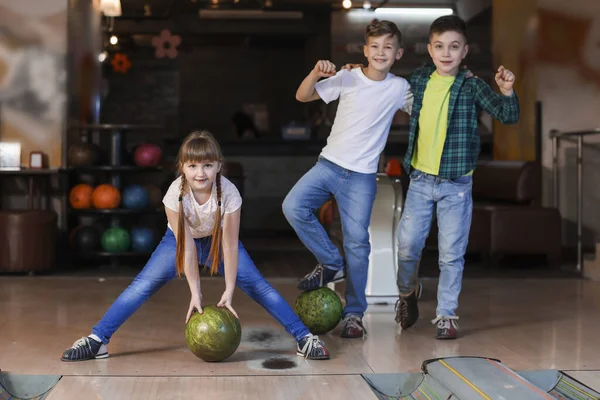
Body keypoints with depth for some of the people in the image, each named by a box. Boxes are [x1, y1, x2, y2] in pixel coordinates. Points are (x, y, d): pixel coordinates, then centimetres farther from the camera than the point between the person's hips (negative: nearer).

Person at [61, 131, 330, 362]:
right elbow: (187, 246, -26)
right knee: (142, 286, -12)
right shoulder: (176, 194, -31)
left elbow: (229, 245, -24)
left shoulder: (229, 193, -32)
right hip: (181, 239, 0)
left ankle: (304, 338, -6)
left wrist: (229, 291, -25)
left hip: (217, 240, 0)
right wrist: (195, 293, -25)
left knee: (258, 286, -12)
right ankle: (97, 340, -6)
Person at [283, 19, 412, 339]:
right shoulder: (348, 78, -2)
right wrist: (316, 73, -19)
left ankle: (354, 314, 14)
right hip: (329, 164, 1)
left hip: (362, 176, -1)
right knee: (293, 207, -19)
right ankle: (331, 263, 1)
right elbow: (302, 96, 1)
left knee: (357, 243, -1)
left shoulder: (400, 88, 0)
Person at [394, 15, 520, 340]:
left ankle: (446, 315, 17)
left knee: (451, 253, 4)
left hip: (456, 183, -2)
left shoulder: (471, 86, -8)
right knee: (408, 244, 6)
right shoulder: (418, 79, 2)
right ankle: (407, 292, 35)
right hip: (420, 179, 3)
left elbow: (508, 116, -16)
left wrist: (507, 92, -35)